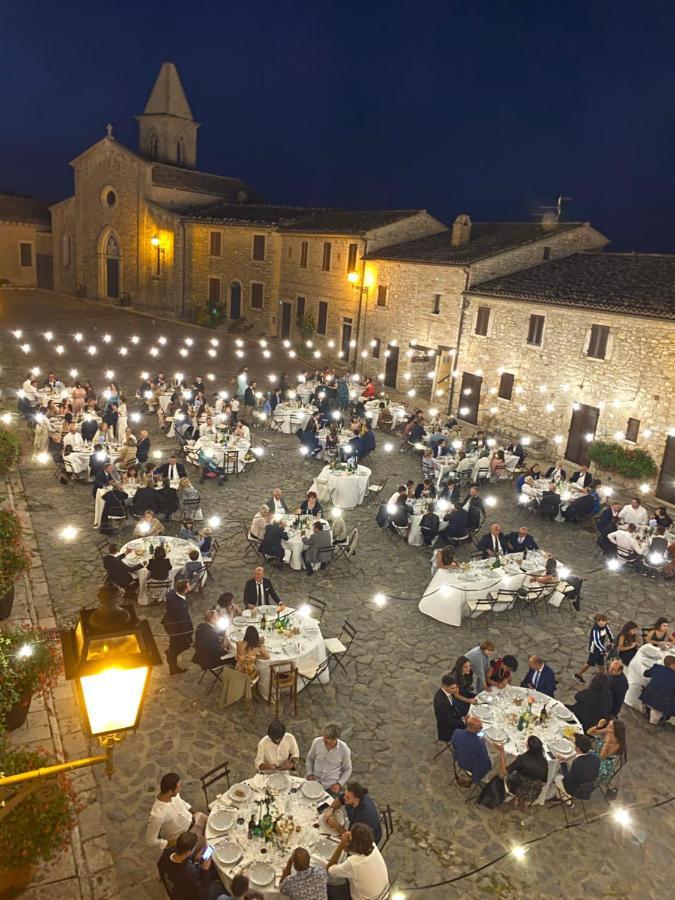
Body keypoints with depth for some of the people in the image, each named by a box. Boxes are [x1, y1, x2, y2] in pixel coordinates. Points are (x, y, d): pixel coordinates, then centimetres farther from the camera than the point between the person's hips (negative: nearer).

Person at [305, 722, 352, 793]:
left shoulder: (344, 749, -14)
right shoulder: (317, 742, -10)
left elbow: (347, 770, 1)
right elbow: (310, 759, 10)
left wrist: (339, 784, -9)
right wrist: (309, 773, -2)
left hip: (331, 786, -1)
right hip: (314, 781, 1)